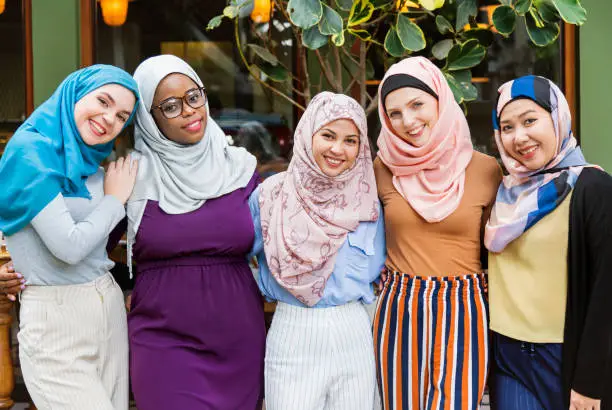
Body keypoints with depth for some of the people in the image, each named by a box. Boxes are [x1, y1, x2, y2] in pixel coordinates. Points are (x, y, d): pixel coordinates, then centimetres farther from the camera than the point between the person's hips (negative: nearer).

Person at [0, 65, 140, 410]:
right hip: (57, 319, -7)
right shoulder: (31, 151, -12)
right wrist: (115, 199, -6)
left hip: (109, 306, 7)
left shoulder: (91, 162, 9)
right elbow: (69, 246, -18)